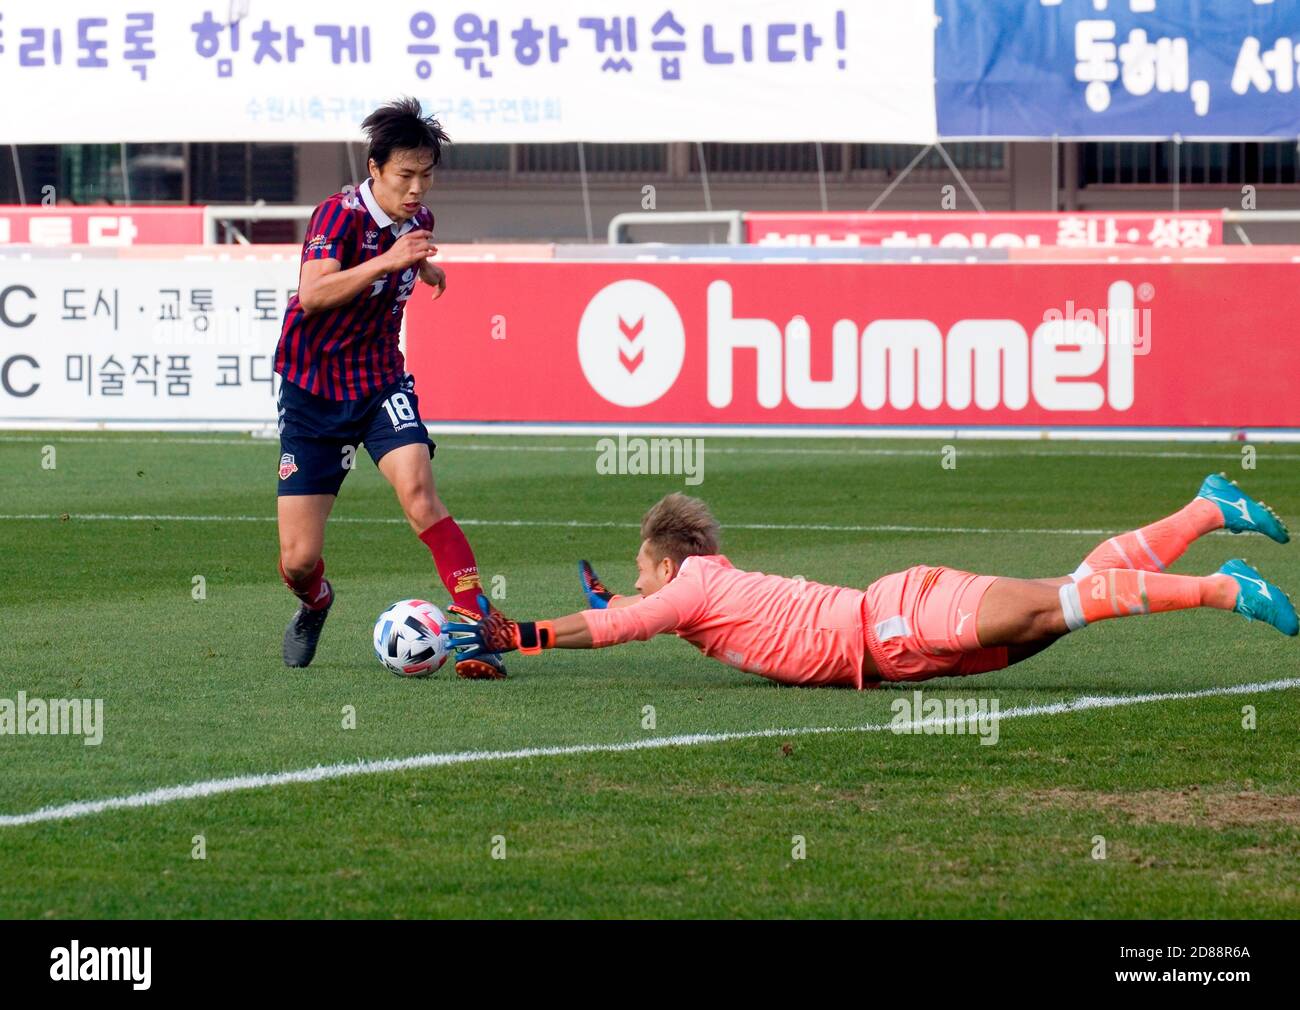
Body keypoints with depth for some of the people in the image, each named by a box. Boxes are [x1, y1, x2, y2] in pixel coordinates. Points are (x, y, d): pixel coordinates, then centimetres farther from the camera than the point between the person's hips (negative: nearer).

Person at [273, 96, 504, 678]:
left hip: (381, 382, 3)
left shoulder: (416, 220, 2)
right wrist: (385, 261, -42)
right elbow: (311, 293, -36)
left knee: (417, 492, -27)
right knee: (299, 560, -2)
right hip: (313, 387, -3)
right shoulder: (341, 214, -18)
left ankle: (478, 633, -29)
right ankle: (315, 604, 37)